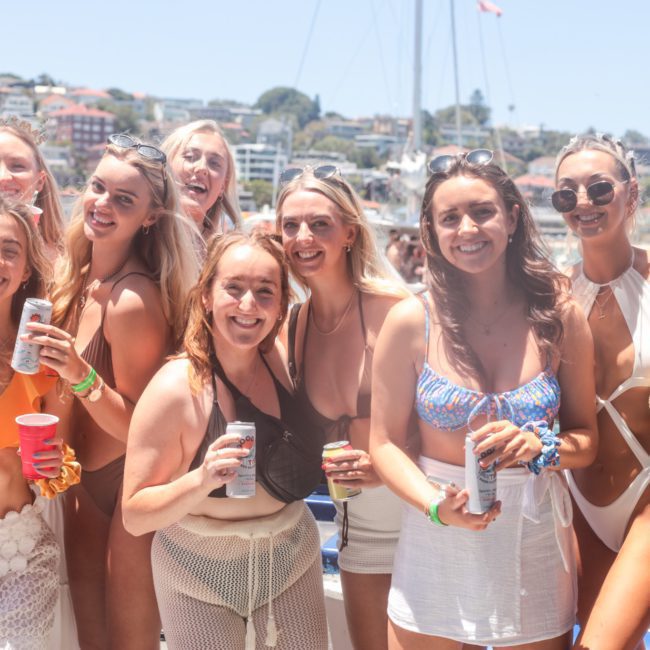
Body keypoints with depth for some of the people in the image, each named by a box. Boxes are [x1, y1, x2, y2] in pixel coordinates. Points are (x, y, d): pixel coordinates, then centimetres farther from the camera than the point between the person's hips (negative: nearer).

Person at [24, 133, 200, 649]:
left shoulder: (133, 300, -24)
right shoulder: (77, 278, 0)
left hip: (131, 489, -7)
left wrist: (80, 376, -33)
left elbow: (137, 428, -20)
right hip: (85, 480, 8)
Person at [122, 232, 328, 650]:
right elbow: (134, 517, -19)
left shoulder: (285, 360, -9)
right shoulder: (174, 390, -22)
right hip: (202, 573, -4)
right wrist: (201, 480, -33)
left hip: (292, 557, 4)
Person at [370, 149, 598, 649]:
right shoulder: (412, 321, -9)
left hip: (537, 540, 1)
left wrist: (536, 445, -19)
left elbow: (587, 440, 1)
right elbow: (385, 443, -5)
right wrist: (436, 505, -21)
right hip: (437, 543, -1)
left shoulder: (559, 316, -5)